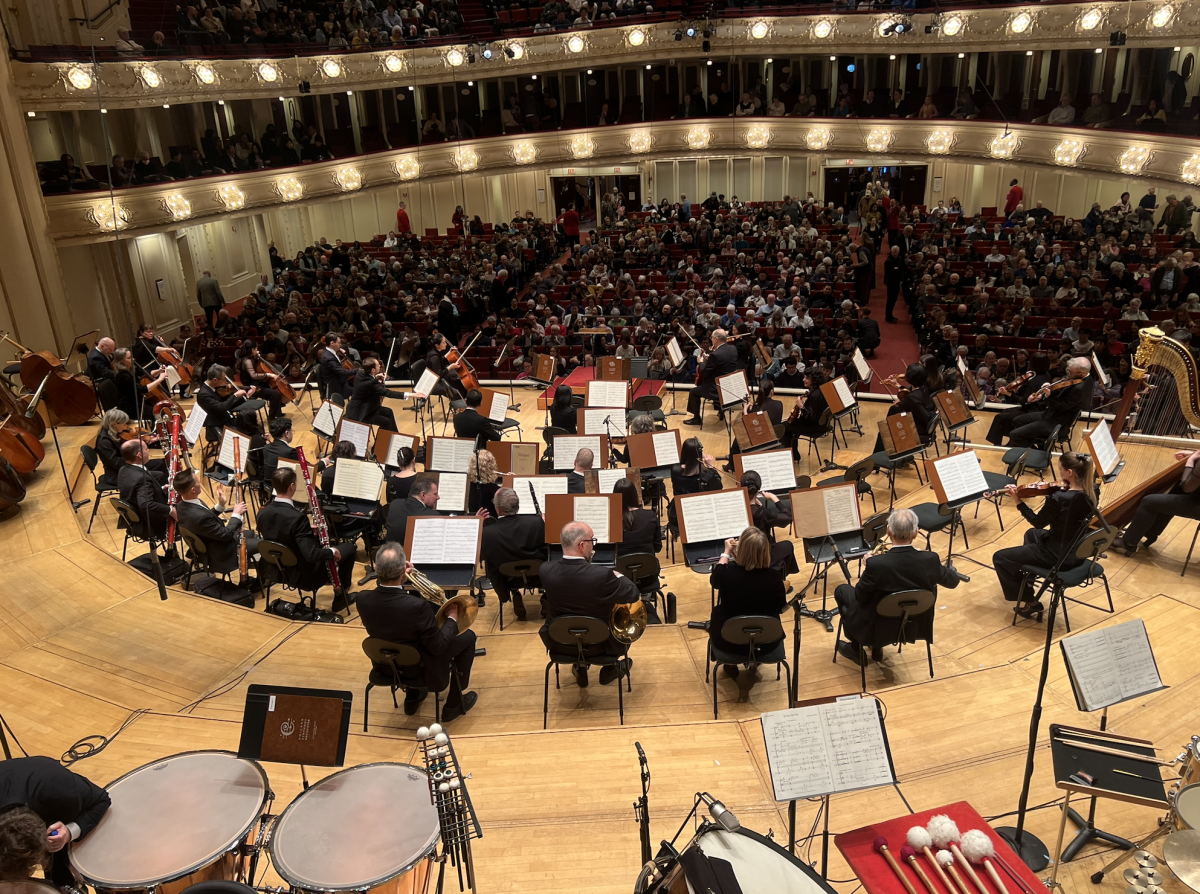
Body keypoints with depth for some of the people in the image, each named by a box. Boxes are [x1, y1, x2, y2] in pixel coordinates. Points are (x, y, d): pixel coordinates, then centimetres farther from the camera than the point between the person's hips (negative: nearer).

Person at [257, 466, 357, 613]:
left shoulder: (263, 513, -10)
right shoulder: (296, 517, -32)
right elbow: (311, 555, -35)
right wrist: (332, 551, -17)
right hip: (305, 577, -8)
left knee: (320, 541, 31)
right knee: (349, 547, 11)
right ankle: (340, 596, 22)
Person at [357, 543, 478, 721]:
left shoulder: (363, 599, -21)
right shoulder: (418, 606, -37)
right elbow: (438, 647, -23)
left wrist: (400, 580, -4)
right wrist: (452, 619, -8)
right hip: (420, 668, -5)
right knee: (468, 637, 14)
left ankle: (412, 698, 39)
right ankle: (454, 704, 26)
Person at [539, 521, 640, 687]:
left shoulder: (546, 570, -19)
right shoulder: (601, 575, -31)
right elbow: (634, 595, -16)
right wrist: (618, 576, 2)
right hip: (596, 644, -3)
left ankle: (580, 668, 37)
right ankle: (609, 668, 36)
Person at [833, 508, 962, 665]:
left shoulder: (876, 564, -32)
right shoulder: (930, 560, -21)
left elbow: (860, 596, -15)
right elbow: (953, 581, 0)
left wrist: (866, 571, 1)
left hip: (877, 627, -4)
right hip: (916, 625, 4)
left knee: (842, 590, 23)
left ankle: (856, 648, 34)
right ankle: (876, 647, 38)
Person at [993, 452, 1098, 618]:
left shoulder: (1058, 499, -31)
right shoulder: (1091, 492, -7)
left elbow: (1038, 523, -14)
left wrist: (1019, 502, -8)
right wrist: (1065, 488, 0)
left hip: (1058, 556, -9)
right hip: (1077, 552, 9)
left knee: (999, 558, 5)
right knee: (1032, 534, 37)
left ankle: (1030, 602, 12)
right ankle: (1026, 580, 52)